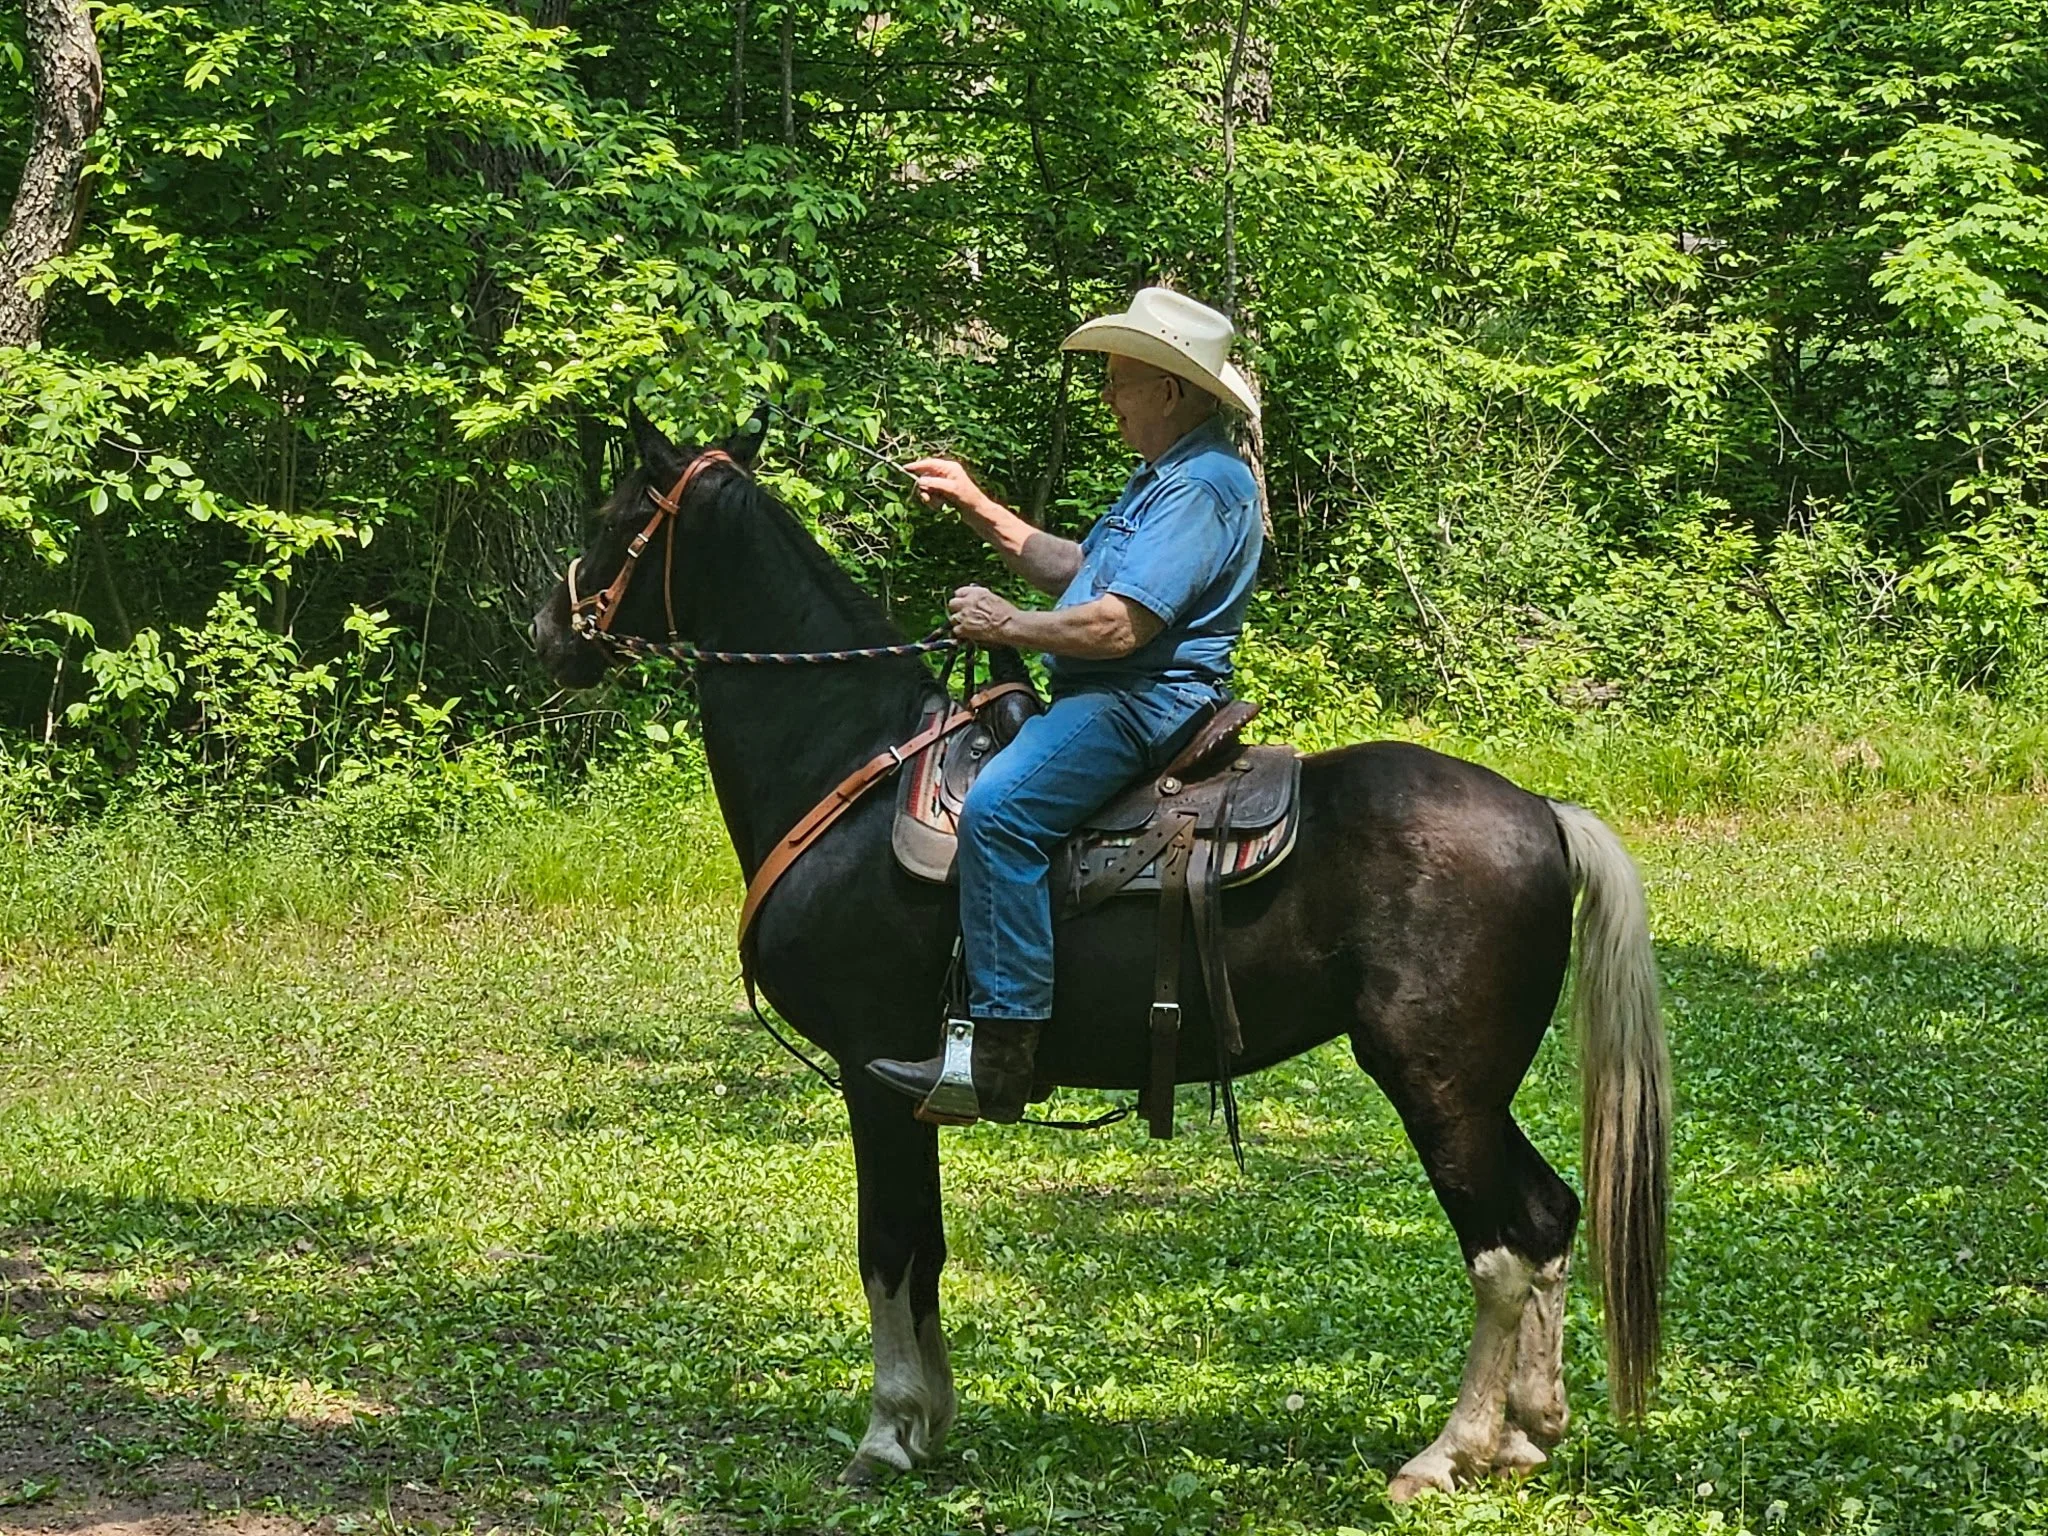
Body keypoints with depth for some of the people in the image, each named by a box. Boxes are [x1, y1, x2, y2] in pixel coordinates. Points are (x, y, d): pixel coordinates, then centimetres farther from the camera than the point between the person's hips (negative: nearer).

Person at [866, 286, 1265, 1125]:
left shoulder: (1204, 486, -16)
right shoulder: (1164, 475, 19)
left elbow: (1118, 625, -23)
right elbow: (1080, 572, 27)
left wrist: (1009, 624, -11)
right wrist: (980, 511, 21)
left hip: (1144, 702, -12)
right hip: (1102, 696, 12)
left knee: (999, 807, -31)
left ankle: (999, 1056, -35)